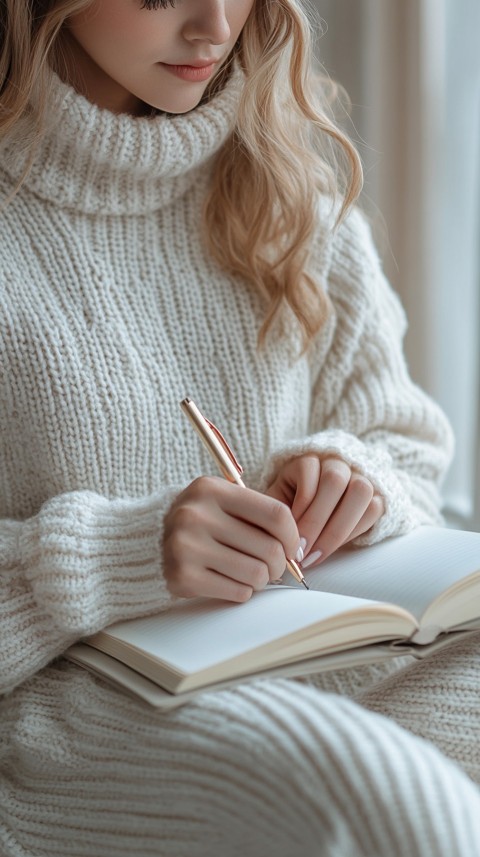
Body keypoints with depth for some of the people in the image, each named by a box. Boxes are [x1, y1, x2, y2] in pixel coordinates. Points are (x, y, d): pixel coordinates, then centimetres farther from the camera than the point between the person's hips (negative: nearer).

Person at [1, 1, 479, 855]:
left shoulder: (288, 169, 9)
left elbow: (405, 442, 14)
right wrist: (116, 555, -25)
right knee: (374, 787, -34)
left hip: (301, 658, 5)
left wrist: (349, 475, -9)